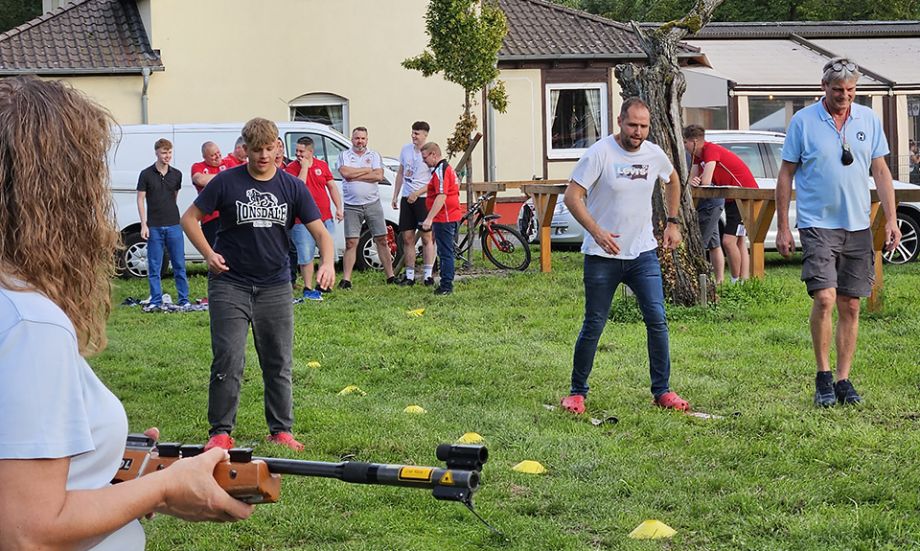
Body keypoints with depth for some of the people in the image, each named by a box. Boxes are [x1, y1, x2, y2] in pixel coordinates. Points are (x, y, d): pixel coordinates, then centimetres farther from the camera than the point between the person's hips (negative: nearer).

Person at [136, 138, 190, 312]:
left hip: (173, 225, 2)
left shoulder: (176, 175, 6)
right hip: (154, 227, -2)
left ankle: (184, 300, 10)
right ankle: (156, 302, 9)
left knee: (179, 265, 3)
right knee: (154, 267, 2)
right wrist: (144, 225, -7)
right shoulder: (146, 174, -2)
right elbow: (140, 199, -1)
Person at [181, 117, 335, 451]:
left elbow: (320, 231, 0)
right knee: (229, 360, -8)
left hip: (275, 286, 3)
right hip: (230, 284, -3)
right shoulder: (227, 182, -5)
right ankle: (220, 432, 2)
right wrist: (209, 254, -10)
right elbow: (190, 218, 2)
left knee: (279, 363, 7)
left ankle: (281, 430, 18)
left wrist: (327, 262, -19)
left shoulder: (292, 187, 2)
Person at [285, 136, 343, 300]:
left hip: (325, 217, 4)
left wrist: (338, 208, 5)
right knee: (306, 256, -3)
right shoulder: (291, 168, -4)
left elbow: (332, 186, 13)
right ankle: (308, 289, 5)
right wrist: (304, 166, -17)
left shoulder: (322, 165, 8)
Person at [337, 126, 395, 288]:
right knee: (351, 243, -1)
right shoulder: (344, 155, 6)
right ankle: (346, 279, 2)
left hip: (373, 204, 1)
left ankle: (390, 276, 8)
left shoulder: (374, 155, 9)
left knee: (381, 240, 3)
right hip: (352, 206, -1)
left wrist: (355, 176, -10)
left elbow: (379, 176, -7)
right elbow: (345, 173, -13)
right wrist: (367, 170, -6)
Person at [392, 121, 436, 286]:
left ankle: (428, 275, 0)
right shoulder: (406, 149, 10)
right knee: (407, 237, 5)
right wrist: (395, 195, 17)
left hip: (423, 199, -6)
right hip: (406, 198, 6)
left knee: (427, 237, -4)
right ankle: (409, 275, 11)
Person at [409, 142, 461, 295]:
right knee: (445, 252, 15)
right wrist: (417, 193, 44)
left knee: (445, 253, -6)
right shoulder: (446, 168, 17)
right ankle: (445, 284, 22)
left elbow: (441, 197, -27)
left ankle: (446, 286, -3)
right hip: (449, 217, 11)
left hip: (444, 218, -11)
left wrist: (429, 218, -29)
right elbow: (433, 187, 35)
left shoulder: (440, 170, -17)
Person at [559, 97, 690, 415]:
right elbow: (572, 196, -14)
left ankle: (662, 391, 6)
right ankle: (577, 392, 17)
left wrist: (673, 223, 19)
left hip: (643, 253, 4)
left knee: (657, 320, -4)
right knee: (594, 326, 3)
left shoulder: (655, 155, 3)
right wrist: (596, 231, -26)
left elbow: (672, 181, 25)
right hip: (602, 257, -4)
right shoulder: (600, 153, -12)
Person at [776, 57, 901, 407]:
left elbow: (880, 171, 11)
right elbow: (786, 175, 1)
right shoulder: (803, 121, -2)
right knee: (824, 299, -15)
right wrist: (782, 227, -2)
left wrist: (891, 218, 1)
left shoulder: (869, 120, 7)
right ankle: (823, 377, -2)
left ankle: (844, 380, 13)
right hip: (817, 224, -4)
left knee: (850, 306, 5)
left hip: (858, 226, 4)